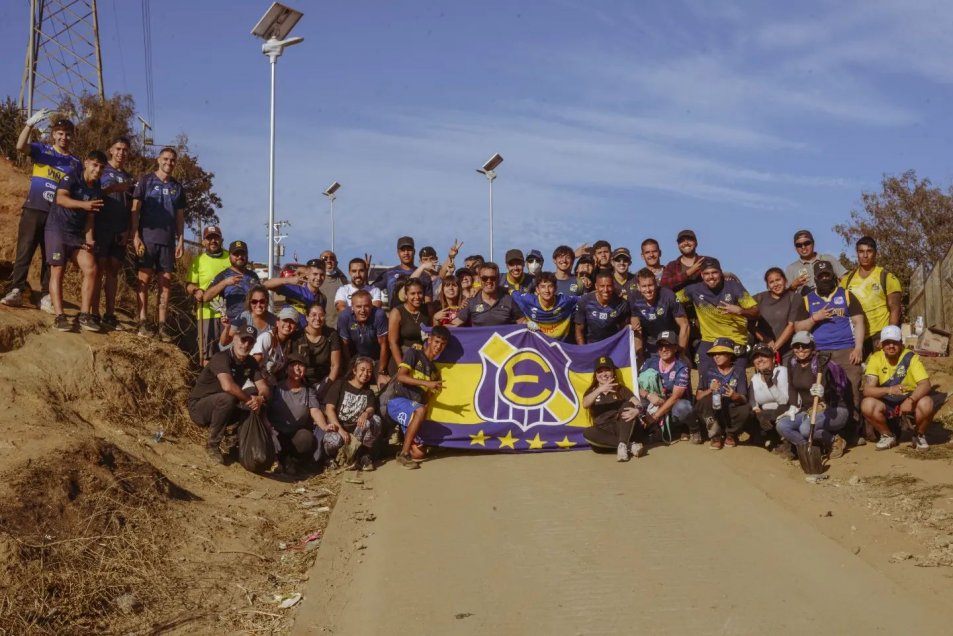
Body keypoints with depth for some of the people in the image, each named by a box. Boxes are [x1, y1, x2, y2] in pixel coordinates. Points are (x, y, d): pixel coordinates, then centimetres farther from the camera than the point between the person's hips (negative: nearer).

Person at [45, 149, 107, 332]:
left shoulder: (97, 190, 7)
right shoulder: (72, 177, -11)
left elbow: (90, 217, 8)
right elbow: (60, 198, -29)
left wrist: (89, 239, -7)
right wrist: (83, 204, -45)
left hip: (78, 234, 6)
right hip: (57, 229, -6)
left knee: (91, 269, -7)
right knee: (58, 271, -9)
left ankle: (84, 315, -4)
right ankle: (59, 316, -11)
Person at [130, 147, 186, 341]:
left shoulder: (177, 187, 15)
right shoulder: (145, 181, 4)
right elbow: (135, 209, -1)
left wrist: (181, 241, 7)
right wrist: (135, 236, -10)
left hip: (168, 240, 3)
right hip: (147, 237, -3)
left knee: (166, 282, 1)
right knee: (144, 279, -5)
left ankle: (162, 325, 2)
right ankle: (143, 322, -4)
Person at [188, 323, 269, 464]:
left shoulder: (251, 362, 0)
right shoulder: (222, 358, -25)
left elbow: (263, 388, -7)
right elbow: (228, 386, -42)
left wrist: (260, 398, -30)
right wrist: (250, 398, -30)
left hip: (221, 408, 7)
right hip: (199, 407, -7)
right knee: (227, 398, -36)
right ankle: (213, 446, -18)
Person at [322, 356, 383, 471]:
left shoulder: (369, 393, 17)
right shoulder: (340, 385, 5)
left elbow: (371, 409, -5)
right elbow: (329, 409, -6)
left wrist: (366, 414, -32)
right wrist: (341, 430, -20)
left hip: (357, 430, 3)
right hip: (337, 427, -3)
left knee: (375, 419, -25)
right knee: (335, 441, -38)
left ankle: (364, 454, -10)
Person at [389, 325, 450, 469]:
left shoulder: (435, 370, 20)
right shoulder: (414, 354, 0)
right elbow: (401, 376, -15)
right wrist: (427, 383, -21)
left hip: (414, 411, 6)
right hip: (397, 402, -6)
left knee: (418, 453, -8)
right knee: (420, 410, -40)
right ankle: (403, 454, -33)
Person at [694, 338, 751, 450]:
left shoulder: (739, 371, -5)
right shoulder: (708, 369, -4)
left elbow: (744, 399, -11)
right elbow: (698, 396, -8)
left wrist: (735, 396, -35)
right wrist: (710, 390, -29)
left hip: (730, 413, 0)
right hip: (711, 413, 0)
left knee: (746, 409, -31)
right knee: (706, 400, -31)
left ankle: (730, 434, 3)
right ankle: (715, 436, -8)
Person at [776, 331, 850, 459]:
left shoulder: (822, 362, -18)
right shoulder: (792, 363, 1)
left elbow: (830, 390, -31)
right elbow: (792, 387, 12)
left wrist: (823, 392, -55)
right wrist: (793, 408, -2)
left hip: (834, 410, -6)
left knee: (806, 428, -34)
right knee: (782, 426, -17)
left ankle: (835, 441, -5)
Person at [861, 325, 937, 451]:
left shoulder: (911, 357, -14)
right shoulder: (875, 359, -11)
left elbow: (925, 384, -24)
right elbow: (867, 390, -20)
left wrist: (910, 400, -43)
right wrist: (889, 390, -39)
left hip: (910, 402, -1)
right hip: (886, 404, 1)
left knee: (927, 404, -33)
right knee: (867, 405, -29)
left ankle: (919, 436, 0)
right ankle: (888, 436, 0)